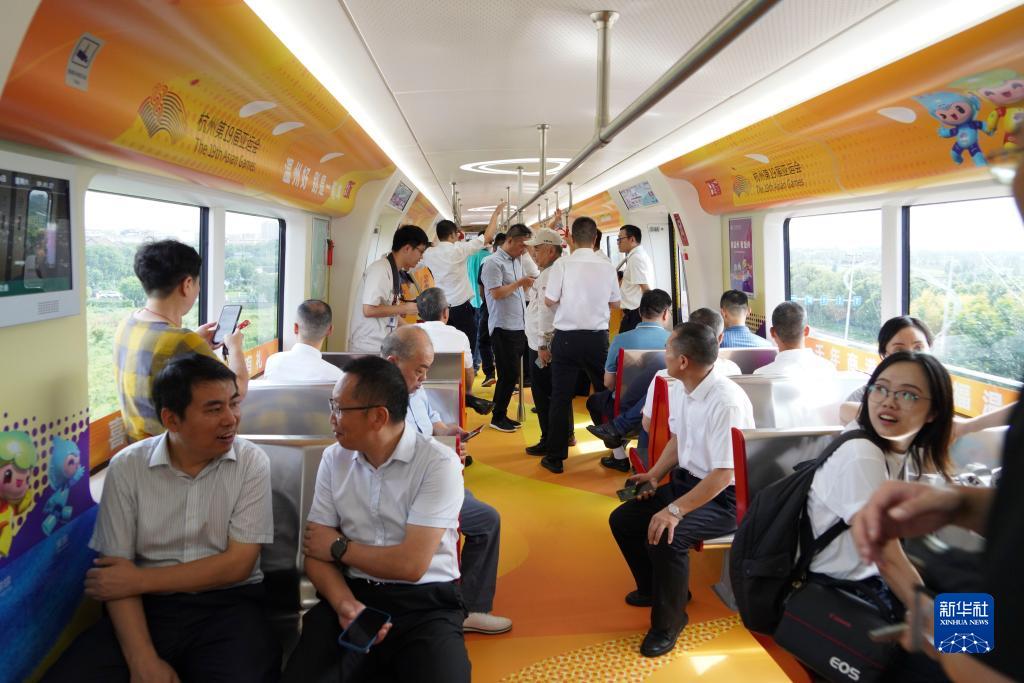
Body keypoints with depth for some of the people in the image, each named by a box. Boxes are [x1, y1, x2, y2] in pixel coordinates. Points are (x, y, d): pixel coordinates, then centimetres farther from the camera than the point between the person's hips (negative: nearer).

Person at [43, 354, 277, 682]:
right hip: (148, 605, 2)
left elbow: (237, 564, -7)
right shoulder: (126, 466, -1)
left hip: (228, 605, -2)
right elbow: (117, 569, -3)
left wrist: (139, 580, -8)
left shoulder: (252, 462, -5)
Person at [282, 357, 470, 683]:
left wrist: (339, 547, -2)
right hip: (350, 595, 3)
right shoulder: (334, 458, 6)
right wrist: (345, 604, -15)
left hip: (425, 603, -3)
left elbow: (410, 565, -16)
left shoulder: (439, 463, -12)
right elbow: (316, 550, 4)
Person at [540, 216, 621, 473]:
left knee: (561, 397, 6)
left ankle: (555, 457, 10)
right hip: (598, 338, 2)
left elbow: (549, 300, -8)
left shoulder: (562, 264, -10)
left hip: (567, 338, -2)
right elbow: (615, 303, 8)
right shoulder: (607, 267, -3)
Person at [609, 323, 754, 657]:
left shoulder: (727, 402, -28)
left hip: (724, 497, -9)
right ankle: (655, 589, 31)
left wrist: (675, 510, -31)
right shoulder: (685, 389, -2)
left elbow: (723, 474, -29)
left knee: (664, 536, -30)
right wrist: (654, 475, 4)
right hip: (686, 480, 9)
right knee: (622, 520, 6)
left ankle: (667, 623, -4)